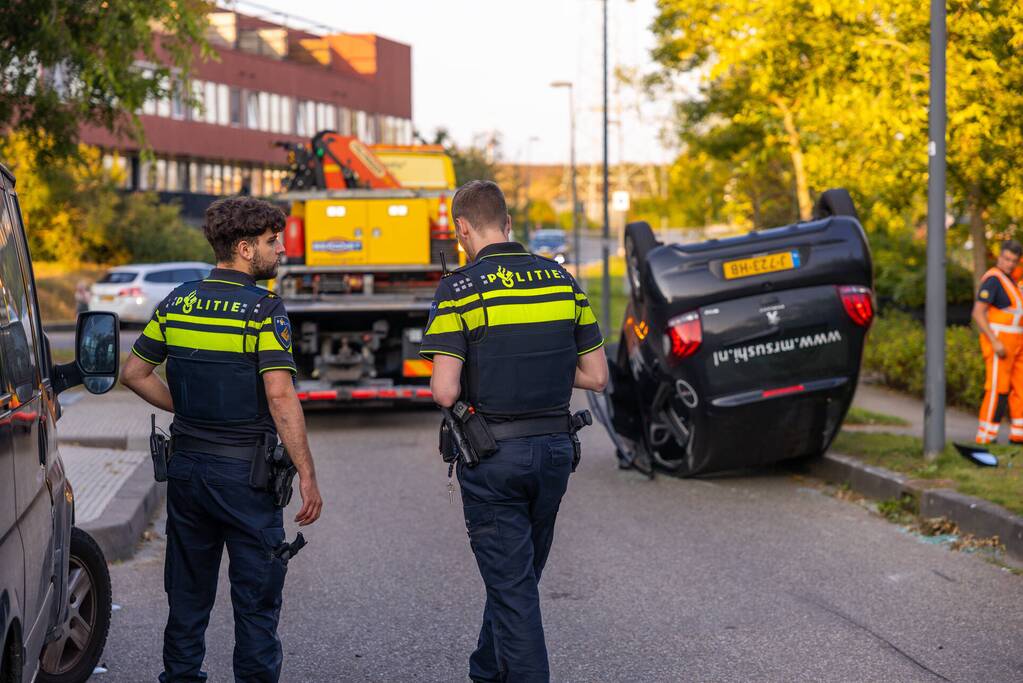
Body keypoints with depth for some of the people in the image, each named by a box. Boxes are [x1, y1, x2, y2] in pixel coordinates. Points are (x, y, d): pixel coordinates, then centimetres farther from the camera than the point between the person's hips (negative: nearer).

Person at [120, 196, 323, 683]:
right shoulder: (263, 309, -13)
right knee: (256, 596, 3)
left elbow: (134, 374, 10)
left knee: (188, 591, 16)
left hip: (186, 465, 6)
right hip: (245, 472, -6)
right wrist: (307, 475, -18)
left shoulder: (177, 302, 5)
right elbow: (280, 397, -21)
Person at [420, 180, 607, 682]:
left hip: (493, 453, -5)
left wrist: (472, 379, 5)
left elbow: (445, 392, -17)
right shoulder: (562, 281, 4)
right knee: (520, 576, 21)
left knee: (511, 584, 2)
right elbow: (596, 376, 6)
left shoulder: (460, 289, -11)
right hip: (555, 448, 6)